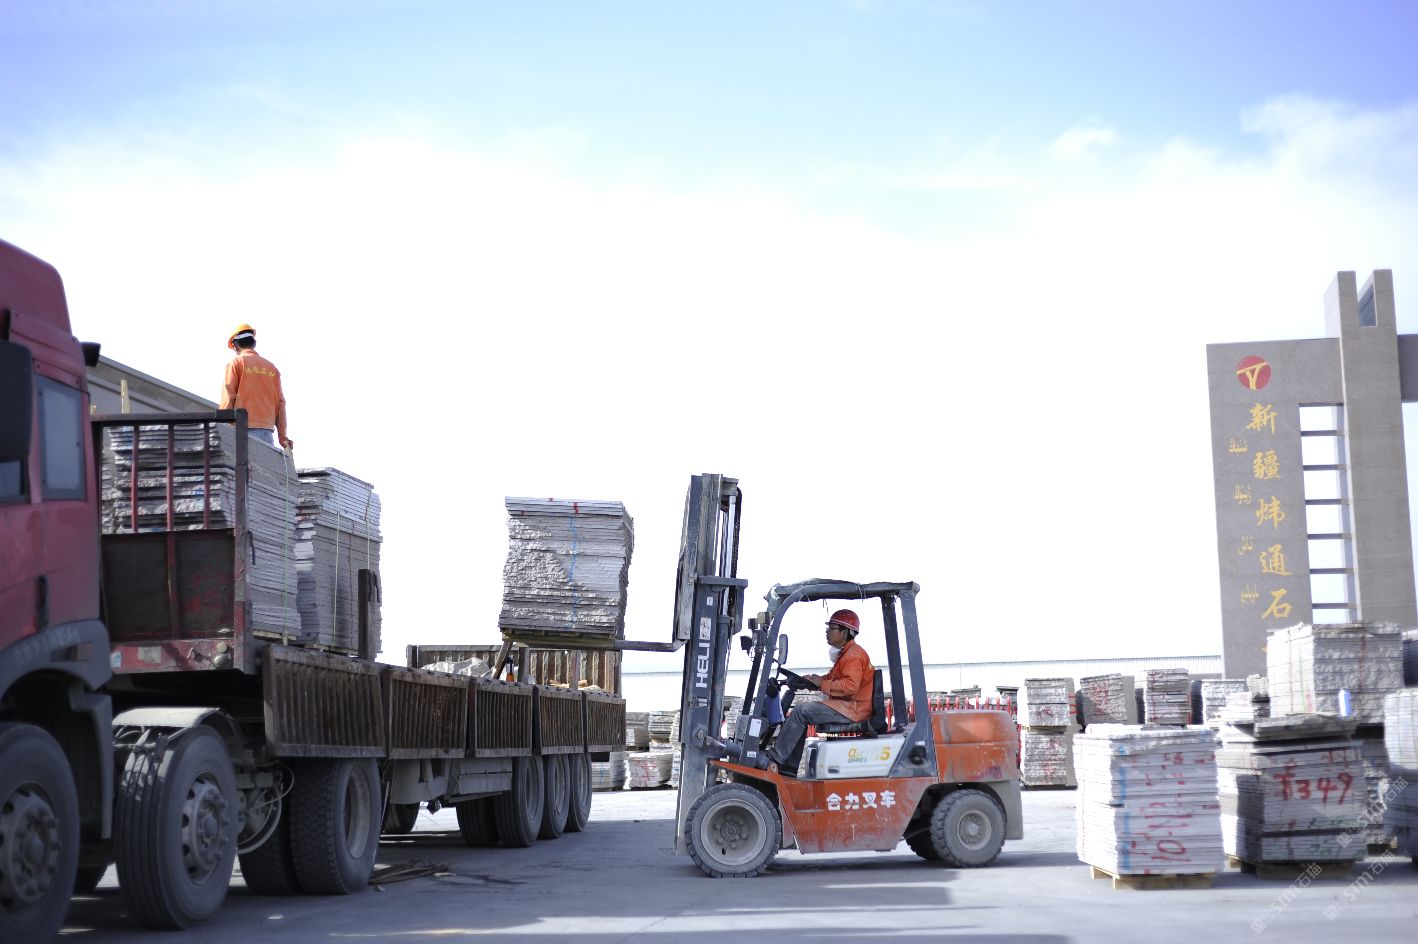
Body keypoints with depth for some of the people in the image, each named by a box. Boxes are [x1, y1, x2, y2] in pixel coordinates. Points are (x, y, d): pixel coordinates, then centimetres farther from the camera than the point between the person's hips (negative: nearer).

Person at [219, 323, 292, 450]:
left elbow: (228, 399, -3)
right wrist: (282, 435, 12)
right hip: (268, 429, 4)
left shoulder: (236, 362, 4)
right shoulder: (272, 367, 17)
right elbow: (280, 402, 12)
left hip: (245, 428, -4)